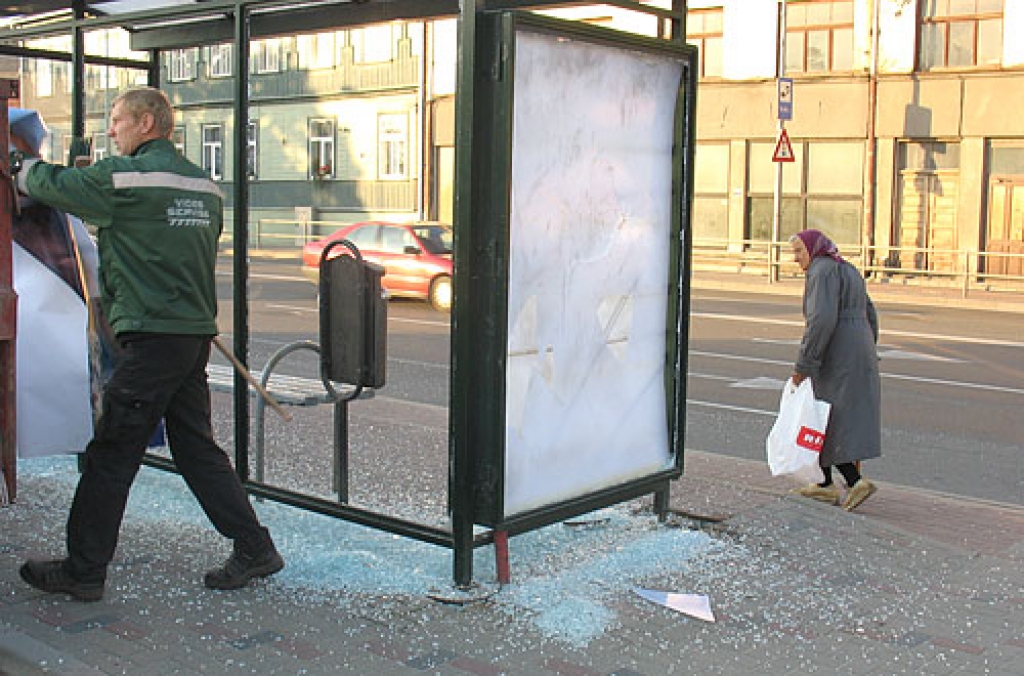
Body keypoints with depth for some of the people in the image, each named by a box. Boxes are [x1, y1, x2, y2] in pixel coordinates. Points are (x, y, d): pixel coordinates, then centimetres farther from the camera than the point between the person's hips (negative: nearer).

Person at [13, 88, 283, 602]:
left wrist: (24, 167, 23)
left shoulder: (123, 177, -10)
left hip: (151, 338, -8)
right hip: (197, 334, 8)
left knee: (110, 455, 3)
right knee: (197, 448, 15)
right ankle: (254, 549, 17)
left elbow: (51, 184, -1)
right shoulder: (203, 184, 12)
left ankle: (83, 570, 13)